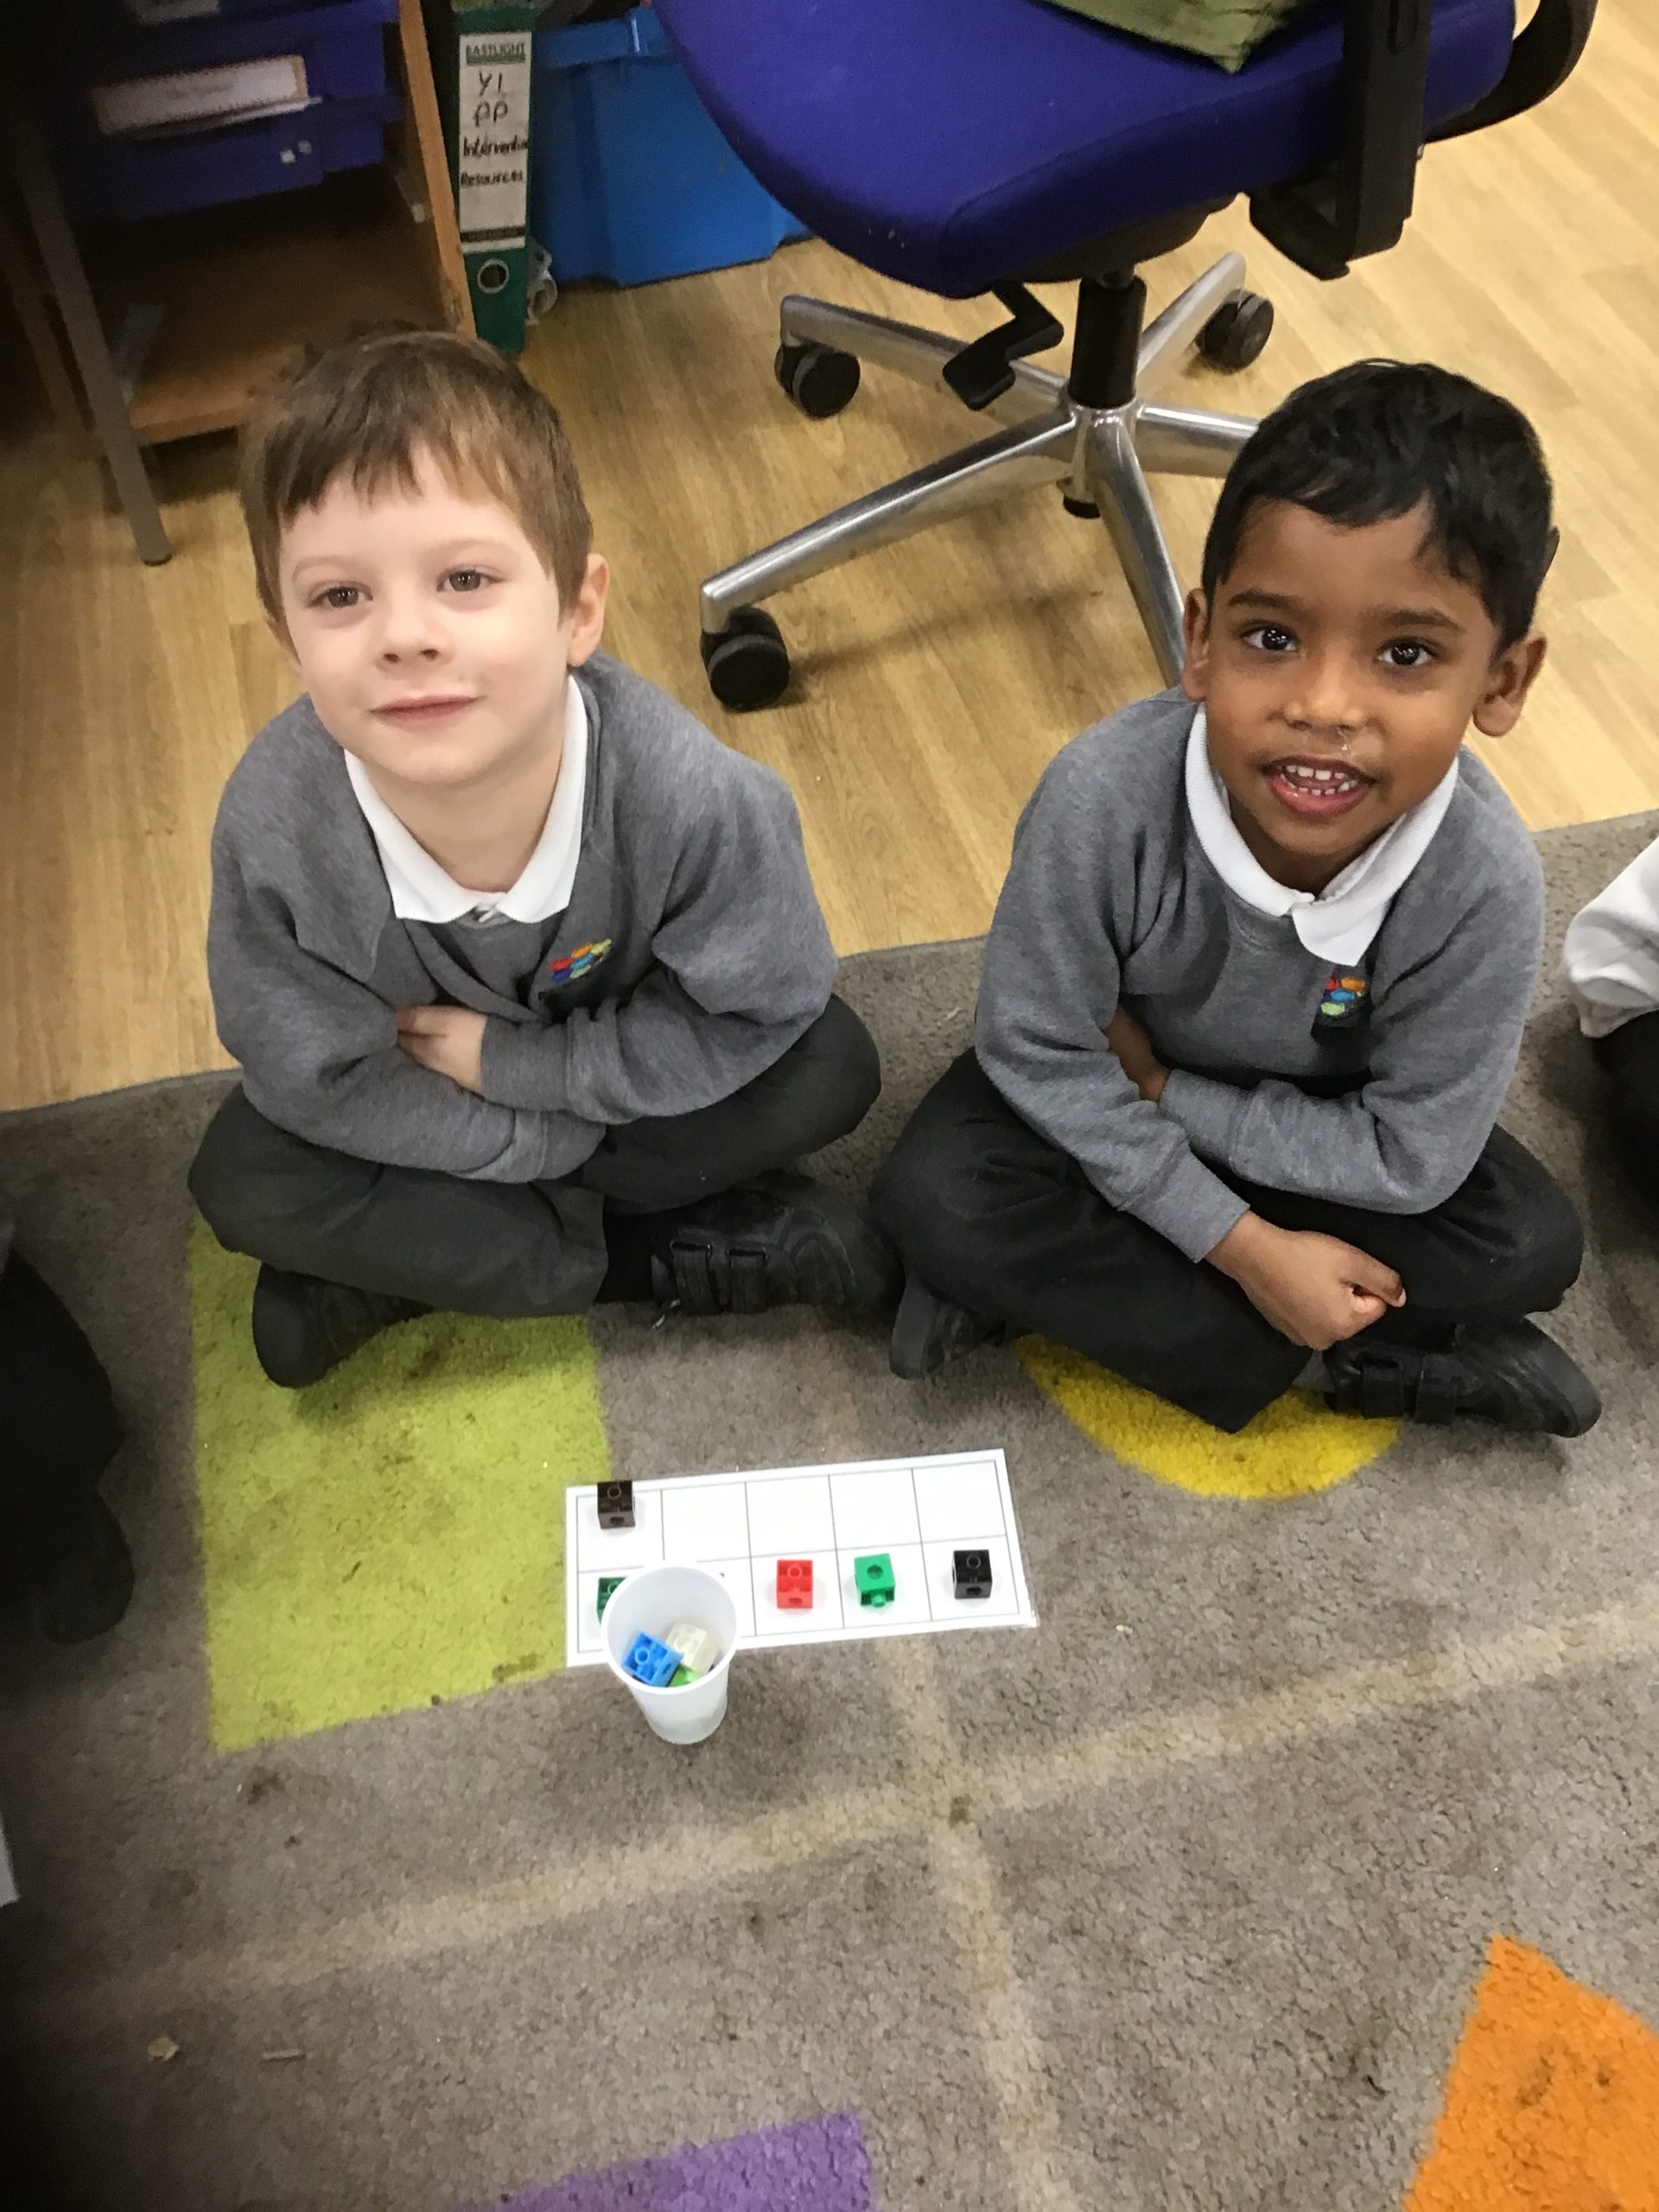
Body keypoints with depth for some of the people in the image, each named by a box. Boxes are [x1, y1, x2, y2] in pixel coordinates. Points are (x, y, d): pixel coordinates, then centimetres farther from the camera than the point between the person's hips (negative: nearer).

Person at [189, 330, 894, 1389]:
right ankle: (683, 1256, -15)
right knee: (246, 1181, -20)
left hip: (629, 1052, 0)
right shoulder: (276, 824, -34)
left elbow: (760, 1008, -24)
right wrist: (570, 1140, -23)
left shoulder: (687, 792, -37)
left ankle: (410, 1262, -14)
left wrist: (511, 1060, -25)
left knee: (827, 1071, -22)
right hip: (418, 1092, 1)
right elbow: (324, 1081, -23)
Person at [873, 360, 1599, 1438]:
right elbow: (1041, 1054, -24)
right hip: (1103, 1078, 0)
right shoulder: (1106, 795, -35)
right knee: (937, 1197, -26)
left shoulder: (1484, 881, -31)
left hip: (1317, 1115, 1)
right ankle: (1343, 1362, -16)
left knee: (1529, 1246, -17)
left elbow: (1407, 1160, -22)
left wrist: (1158, 1085, -23)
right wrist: (1245, 1247, -24)